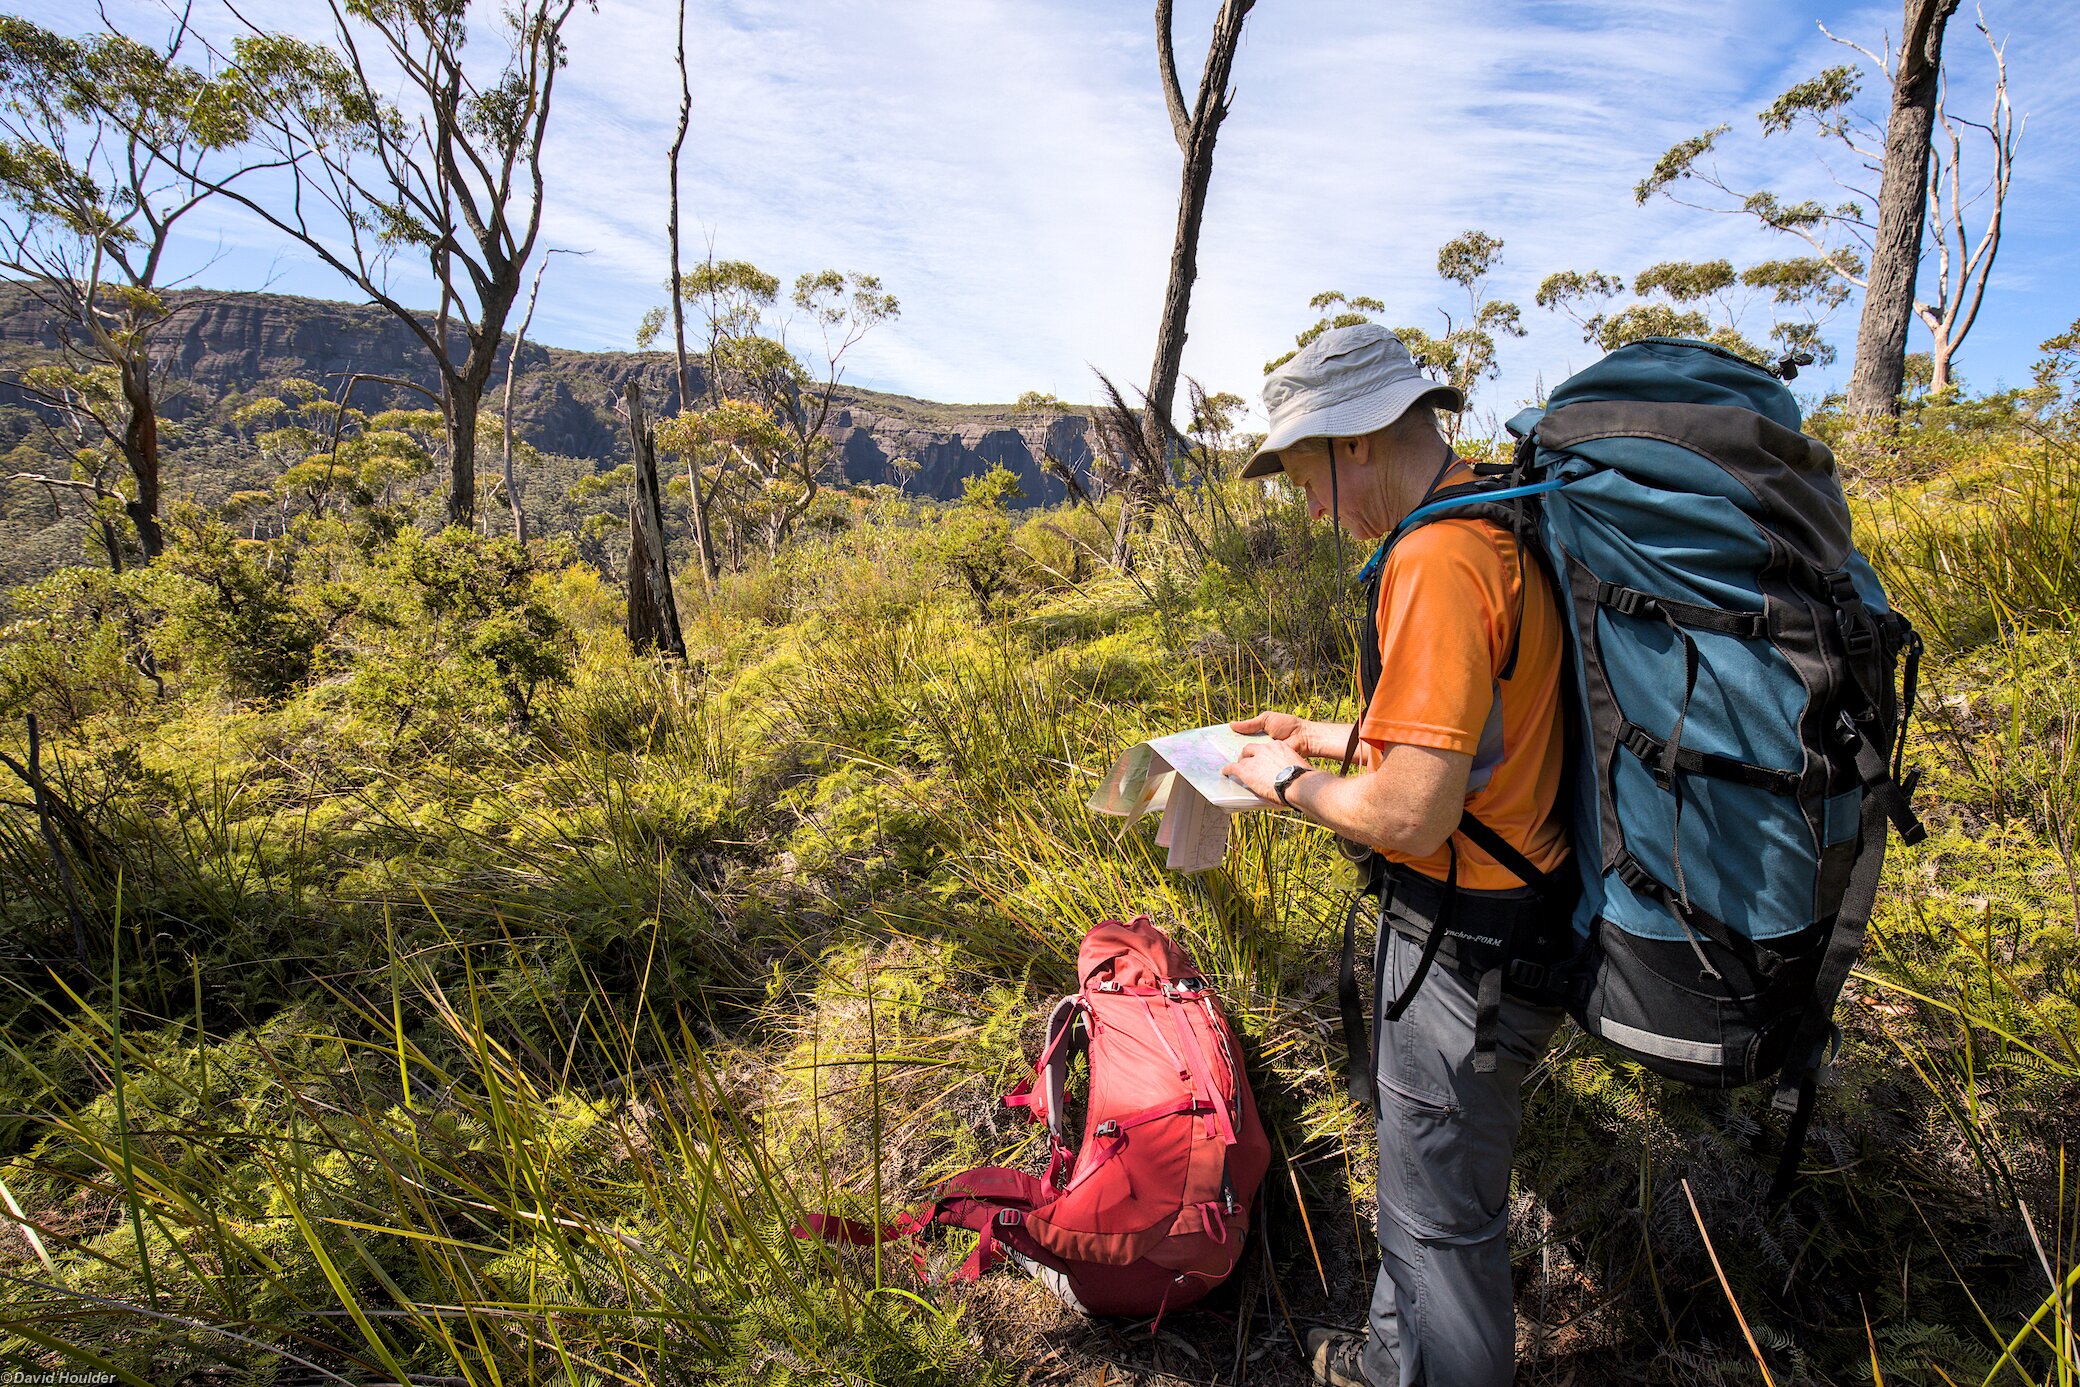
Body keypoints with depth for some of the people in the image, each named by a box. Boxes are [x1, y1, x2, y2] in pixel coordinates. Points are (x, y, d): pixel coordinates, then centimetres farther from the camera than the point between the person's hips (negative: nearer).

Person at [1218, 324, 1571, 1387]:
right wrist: (1330, 737, 16)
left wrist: (1291, 786, -11)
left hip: (1464, 946, -10)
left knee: (1440, 1210, 12)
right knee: (1422, 1167, 28)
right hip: (1511, 912, 10)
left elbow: (1411, 815, -29)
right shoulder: (1505, 527, 6)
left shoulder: (1436, 559, -26)